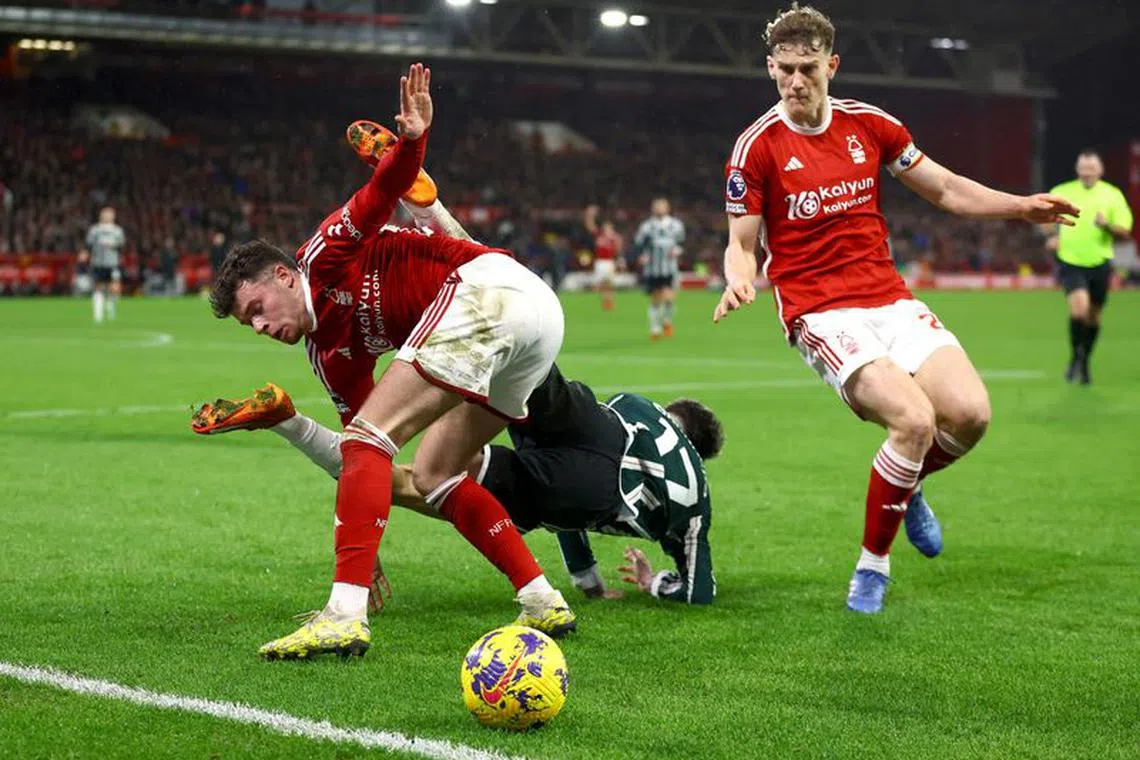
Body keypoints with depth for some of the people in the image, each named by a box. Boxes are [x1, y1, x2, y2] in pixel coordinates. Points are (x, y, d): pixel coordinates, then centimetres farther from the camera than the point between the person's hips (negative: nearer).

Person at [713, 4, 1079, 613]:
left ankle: (906, 486, 19)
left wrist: (1023, 207, 2)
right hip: (820, 313, -5)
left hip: (891, 300, 5)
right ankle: (872, 566, -6)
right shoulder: (757, 147, -5)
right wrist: (739, 281, -22)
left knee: (969, 413, -16)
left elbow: (945, 190, 15)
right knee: (914, 419, -26)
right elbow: (741, 243, 1)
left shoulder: (870, 125, 6)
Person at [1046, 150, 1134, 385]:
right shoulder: (1061, 193, 1)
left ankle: (1084, 363, 30)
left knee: (1093, 317, 9)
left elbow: (1124, 231, -2)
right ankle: (1075, 357, -2)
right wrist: (1052, 237, 2)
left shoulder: (1112, 195, 1)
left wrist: (1107, 226, -22)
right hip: (1071, 262, -2)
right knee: (1079, 308, -23)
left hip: (1100, 263, 2)